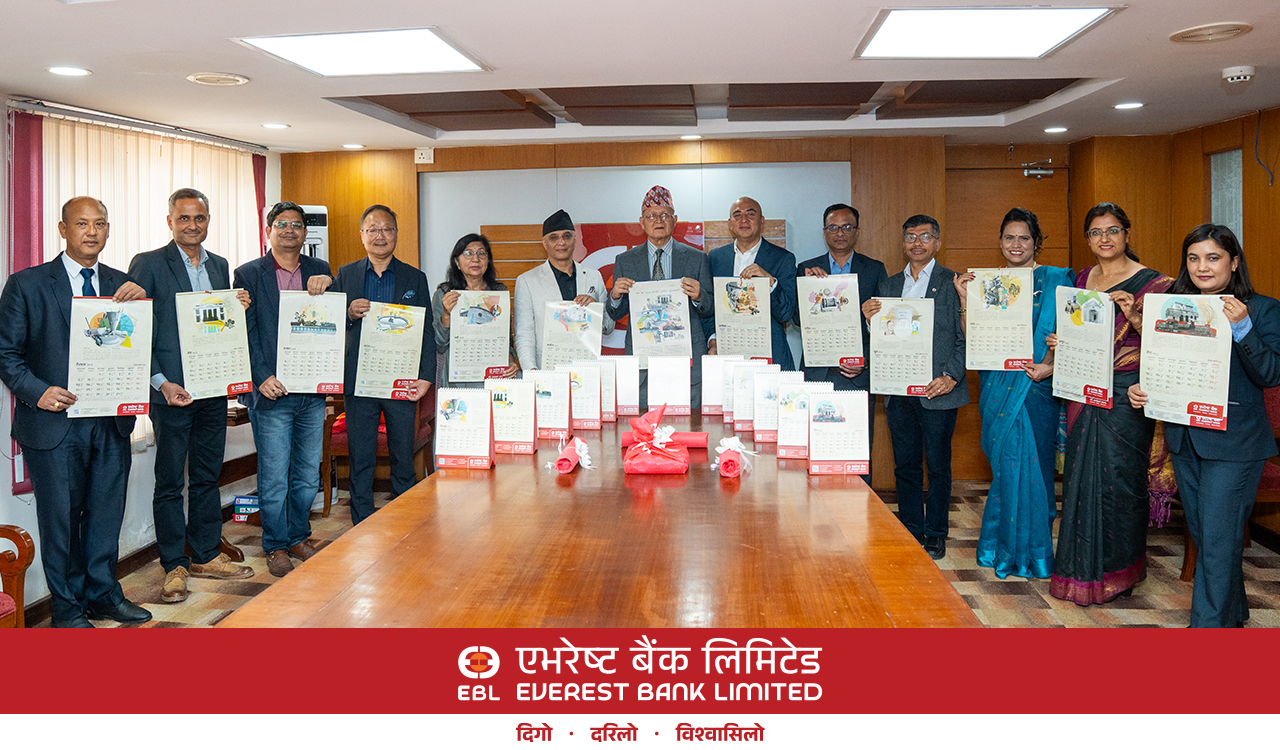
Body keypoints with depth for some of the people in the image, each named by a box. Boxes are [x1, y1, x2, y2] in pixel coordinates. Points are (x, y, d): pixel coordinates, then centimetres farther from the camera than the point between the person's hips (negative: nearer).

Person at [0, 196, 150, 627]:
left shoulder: (121, 285, 9)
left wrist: (141, 303, -13)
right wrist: (38, 391, -17)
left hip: (112, 424, 4)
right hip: (55, 423, -3)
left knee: (106, 513, 13)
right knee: (61, 518, 7)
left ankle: (103, 595, 29)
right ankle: (68, 607, 22)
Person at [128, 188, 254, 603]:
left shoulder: (220, 266, 12)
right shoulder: (148, 264, -5)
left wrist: (238, 308, -3)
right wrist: (161, 382, -16)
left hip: (214, 389, 5)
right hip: (171, 390, -5)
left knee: (208, 476, 13)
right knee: (170, 482, 4)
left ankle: (205, 556, 25)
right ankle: (174, 566, 14)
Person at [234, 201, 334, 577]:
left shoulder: (319, 271, 11)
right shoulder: (249, 274, 2)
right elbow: (246, 332, -3)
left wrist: (326, 287, -14)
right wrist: (262, 377, -14)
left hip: (313, 390, 4)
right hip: (272, 391, -3)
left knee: (308, 474, 12)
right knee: (274, 477, 2)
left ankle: (299, 537, 27)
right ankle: (276, 545, 16)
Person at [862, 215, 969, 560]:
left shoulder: (952, 283, -1)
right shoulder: (888, 285, 14)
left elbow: (965, 337, -5)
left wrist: (952, 376, -16)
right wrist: (869, 318, -5)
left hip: (937, 390, -4)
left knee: (938, 465, 5)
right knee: (905, 464, 10)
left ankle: (935, 534, 17)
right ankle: (911, 531, 22)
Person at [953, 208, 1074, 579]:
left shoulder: (1055, 281, 2)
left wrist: (1048, 365, -22)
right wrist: (965, 299, -5)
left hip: (1036, 385, -2)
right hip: (998, 386, 2)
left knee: (1031, 461, 1)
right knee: (1006, 461, 4)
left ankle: (1032, 550, 16)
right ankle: (1006, 547, 16)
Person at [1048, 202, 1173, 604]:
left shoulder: (1150, 282, -3)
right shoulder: (1082, 280, 13)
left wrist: (1134, 317, -23)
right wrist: (1058, 346, 1)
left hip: (1126, 394, -5)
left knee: (1118, 475, -3)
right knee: (1082, 474, 7)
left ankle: (1118, 572, 12)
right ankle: (1082, 568, 19)